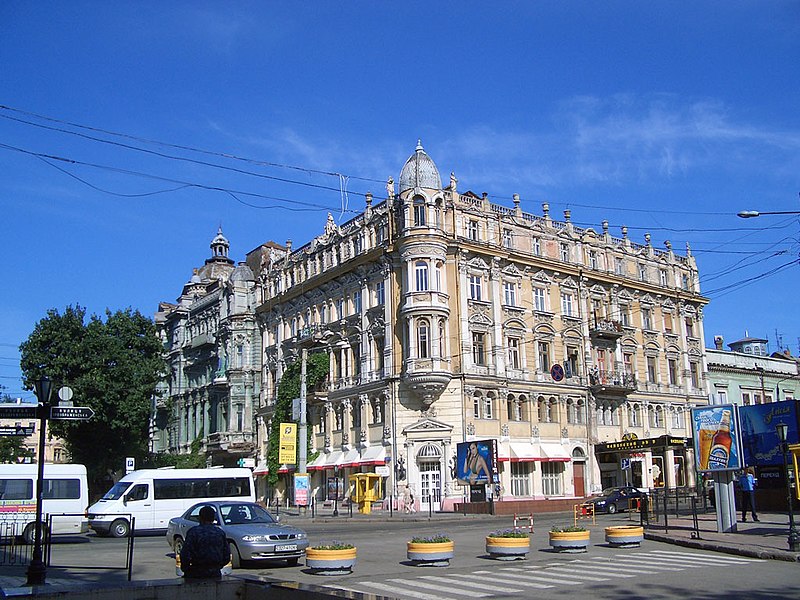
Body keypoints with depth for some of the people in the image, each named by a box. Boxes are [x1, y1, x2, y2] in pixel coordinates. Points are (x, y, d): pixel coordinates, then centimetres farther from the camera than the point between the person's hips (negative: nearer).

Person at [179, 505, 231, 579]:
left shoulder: (193, 532, -7)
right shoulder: (221, 533, 6)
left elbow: (185, 554, -12)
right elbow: (227, 557, 9)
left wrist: (185, 568, 6)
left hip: (197, 573, -4)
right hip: (216, 573, 4)